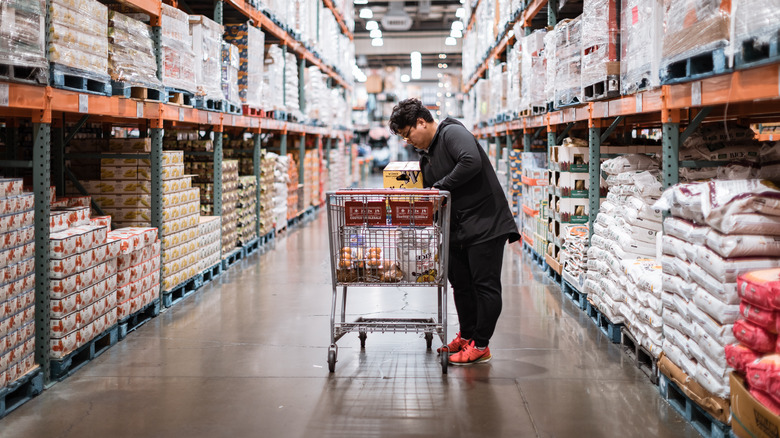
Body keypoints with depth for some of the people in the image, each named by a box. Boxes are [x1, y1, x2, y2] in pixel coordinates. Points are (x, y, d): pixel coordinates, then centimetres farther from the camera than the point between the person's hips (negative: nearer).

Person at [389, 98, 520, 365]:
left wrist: (441, 185, -18)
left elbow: (471, 162, -28)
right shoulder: (426, 156, 17)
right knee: (461, 284, 14)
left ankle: (480, 346, 1)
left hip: (485, 224, -9)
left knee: (485, 285, -3)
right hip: (456, 229, 9)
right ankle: (466, 336, 27)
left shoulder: (453, 133, -11)